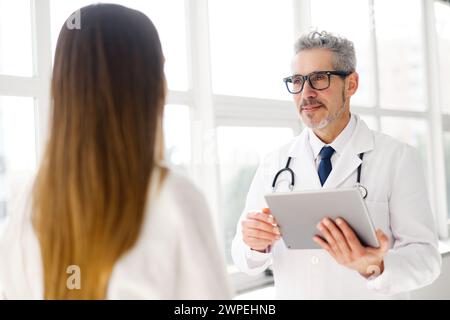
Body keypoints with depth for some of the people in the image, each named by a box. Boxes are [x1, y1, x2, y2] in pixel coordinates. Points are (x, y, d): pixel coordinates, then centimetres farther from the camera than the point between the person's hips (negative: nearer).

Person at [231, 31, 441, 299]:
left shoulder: (398, 159, -12)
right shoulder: (274, 164, -2)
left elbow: (425, 257, -16)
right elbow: (246, 259, -3)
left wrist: (375, 268, -35)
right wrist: (255, 244, -25)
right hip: (291, 292, 3)